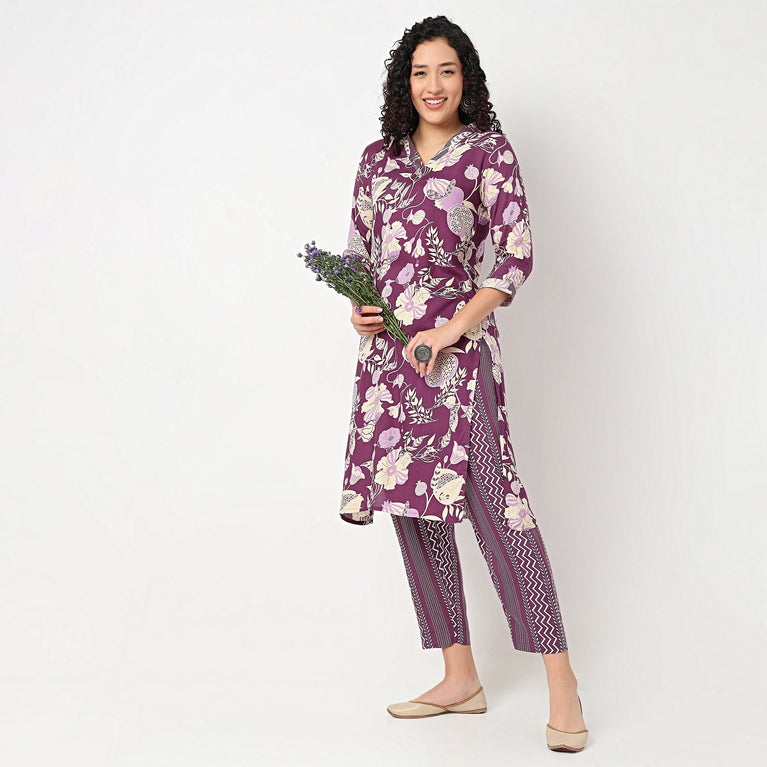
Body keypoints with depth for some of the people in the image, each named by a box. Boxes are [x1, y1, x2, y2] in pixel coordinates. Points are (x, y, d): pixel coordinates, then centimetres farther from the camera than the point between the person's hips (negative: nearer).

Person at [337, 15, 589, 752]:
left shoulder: (488, 152, 1)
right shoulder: (378, 158, 15)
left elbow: (516, 255, -6)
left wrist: (450, 331, -15)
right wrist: (357, 308, 0)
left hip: (456, 348, -6)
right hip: (387, 352, 6)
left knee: (491, 499, -13)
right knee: (412, 506, 6)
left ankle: (561, 681, -7)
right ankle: (460, 677, 16)